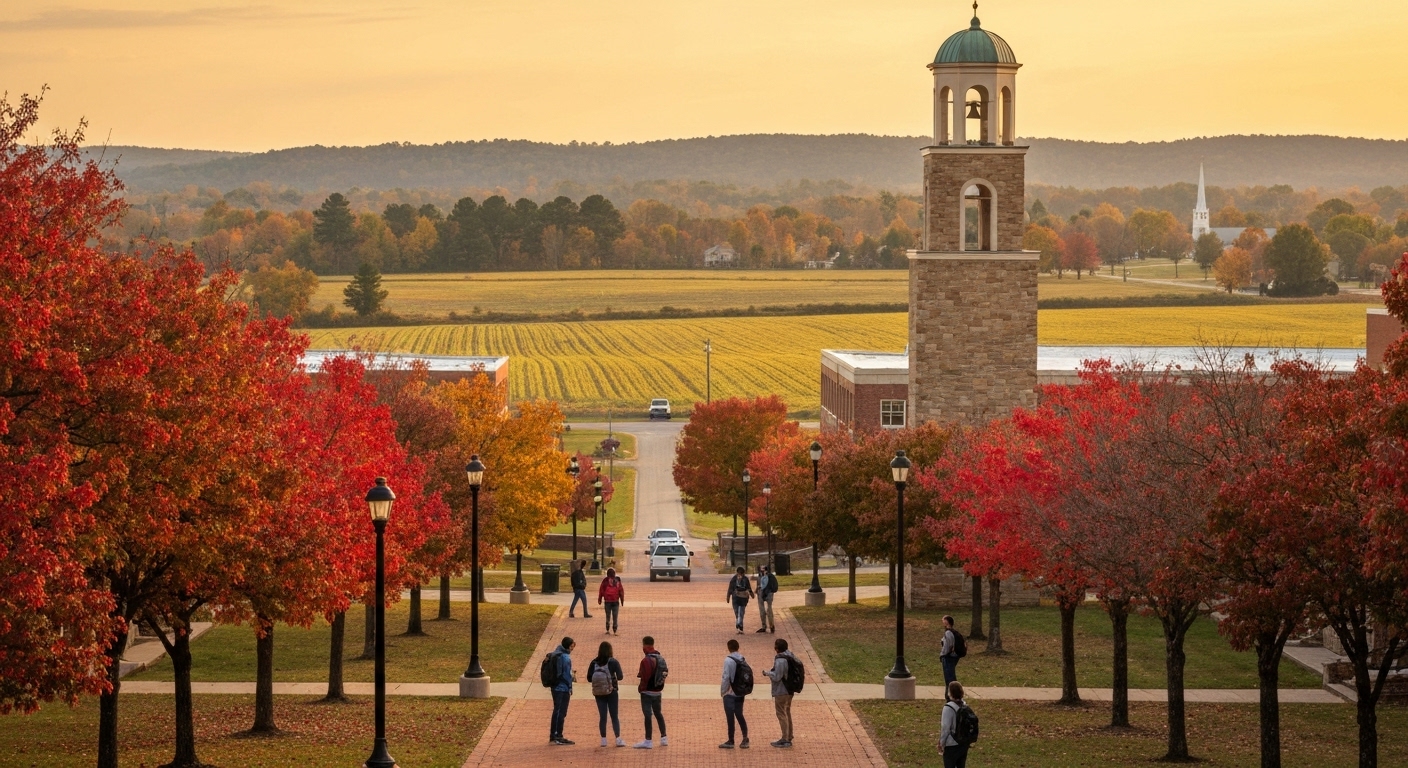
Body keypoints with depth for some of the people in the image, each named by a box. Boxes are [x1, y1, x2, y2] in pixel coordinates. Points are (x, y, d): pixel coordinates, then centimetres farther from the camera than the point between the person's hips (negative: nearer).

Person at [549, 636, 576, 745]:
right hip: (563, 689, -9)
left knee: (556, 711, 16)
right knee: (561, 713, -4)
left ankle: (553, 735, 23)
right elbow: (567, 674, -15)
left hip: (555, 687, 9)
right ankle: (559, 737, -2)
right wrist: (570, 688, -8)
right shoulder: (565, 657, -18)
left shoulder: (556, 654, 9)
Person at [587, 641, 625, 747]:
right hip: (611, 692, -2)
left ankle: (603, 740, 9)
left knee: (602, 716, 9)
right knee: (614, 716, 6)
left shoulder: (594, 663, -3)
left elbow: (589, 678, -2)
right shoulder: (613, 662, -9)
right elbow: (620, 676, -9)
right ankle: (618, 739, 2)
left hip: (598, 693, 2)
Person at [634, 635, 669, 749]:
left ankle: (648, 741, -4)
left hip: (647, 692, -8)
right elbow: (665, 671, 12)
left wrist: (640, 688, -7)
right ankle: (664, 738, 23)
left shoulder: (646, 660, -19)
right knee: (658, 714, 19)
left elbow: (645, 676, -22)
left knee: (647, 715, -4)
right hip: (658, 691, 8)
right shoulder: (661, 658, 6)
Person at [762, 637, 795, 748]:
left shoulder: (780, 660, -24)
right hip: (789, 691, 10)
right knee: (787, 713, 18)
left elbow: (776, 677, -25)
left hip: (781, 692, -10)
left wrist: (767, 672, -5)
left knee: (781, 714, -2)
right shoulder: (790, 656, 4)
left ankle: (785, 739, 0)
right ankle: (789, 737, 25)